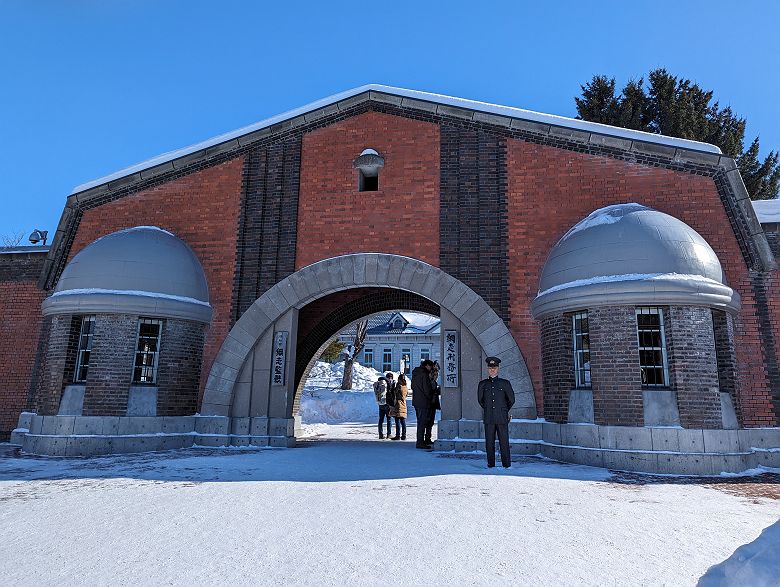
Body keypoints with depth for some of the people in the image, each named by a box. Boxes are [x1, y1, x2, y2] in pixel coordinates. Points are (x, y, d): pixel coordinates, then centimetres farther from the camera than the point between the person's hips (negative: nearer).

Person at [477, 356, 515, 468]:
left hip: (502, 418, -1)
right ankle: (491, 464, 12)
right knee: (489, 442, 3)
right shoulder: (483, 384, 8)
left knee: (504, 442, -1)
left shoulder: (505, 383, 4)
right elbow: (480, 399, 21)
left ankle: (506, 465, 9)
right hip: (488, 419, 1)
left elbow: (511, 400, 13)